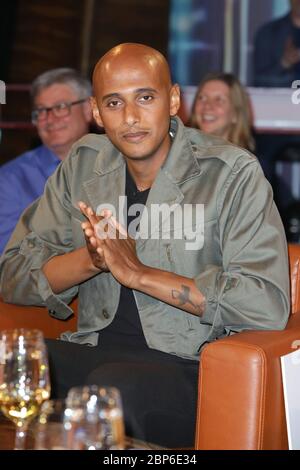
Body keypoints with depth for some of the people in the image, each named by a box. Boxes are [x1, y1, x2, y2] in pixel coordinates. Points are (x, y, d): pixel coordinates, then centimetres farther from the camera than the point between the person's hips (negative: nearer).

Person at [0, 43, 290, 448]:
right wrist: (91, 260, -12)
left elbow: (268, 306, -15)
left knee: (112, 386, -37)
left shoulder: (232, 173, -4)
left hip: (189, 365, -4)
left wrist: (138, 272, -16)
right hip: (94, 350, 4)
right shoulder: (83, 164, 11)